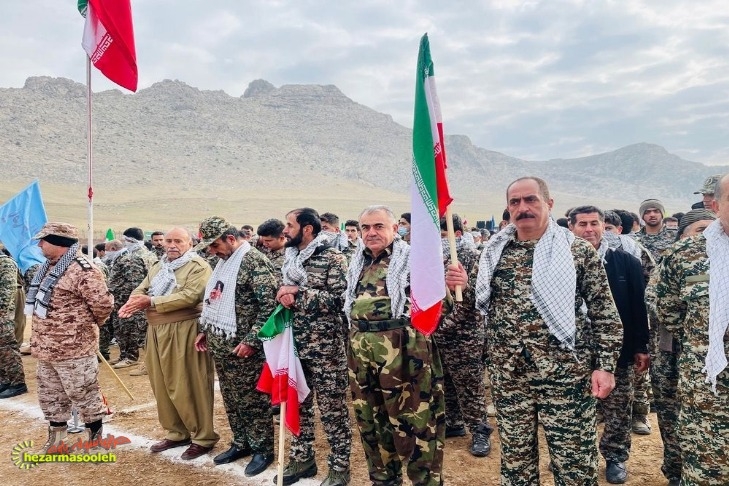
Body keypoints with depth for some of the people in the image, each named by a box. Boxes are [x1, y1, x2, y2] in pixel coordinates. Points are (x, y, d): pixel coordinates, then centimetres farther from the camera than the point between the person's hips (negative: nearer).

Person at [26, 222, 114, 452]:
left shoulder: (82, 269, -21)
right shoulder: (48, 268, 11)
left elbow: (103, 303, -25)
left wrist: (89, 325, -6)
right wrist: (38, 341, 18)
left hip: (73, 348, -10)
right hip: (45, 347, 10)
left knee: (84, 395, 4)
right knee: (49, 396, 20)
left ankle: (95, 438, 19)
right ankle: (56, 437, 35)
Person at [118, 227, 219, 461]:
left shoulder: (198, 267, -9)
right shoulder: (158, 266, 18)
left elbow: (189, 297, -20)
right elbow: (141, 289, 12)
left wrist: (151, 302, -23)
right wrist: (132, 303, -12)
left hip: (184, 332, -8)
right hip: (157, 331, 8)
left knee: (189, 386, -3)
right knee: (163, 385, 14)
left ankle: (203, 437, 9)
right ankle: (177, 433, 28)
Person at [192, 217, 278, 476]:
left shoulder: (254, 261, -16)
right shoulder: (223, 261, 12)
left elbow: (269, 304, -20)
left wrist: (251, 339, -21)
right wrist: (204, 330, 18)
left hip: (242, 346, -8)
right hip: (219, 344, 8)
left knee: (253, 398, 3)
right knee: (231, 397, 16)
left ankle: (263, 449, 17)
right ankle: (241, 443, 31)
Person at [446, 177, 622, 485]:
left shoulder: (578, 251, -3)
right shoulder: (494, 252, 5)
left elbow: (604, 312, -3)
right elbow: (476, 302, 11)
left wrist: (605, 366, -8)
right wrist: (462, 286, -10)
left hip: (565, 372, -3)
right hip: (507, 373, 3)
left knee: (574, 461, 9)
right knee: (515, 455, 17)